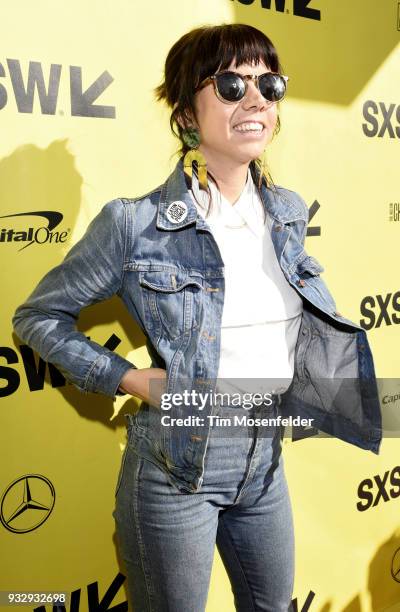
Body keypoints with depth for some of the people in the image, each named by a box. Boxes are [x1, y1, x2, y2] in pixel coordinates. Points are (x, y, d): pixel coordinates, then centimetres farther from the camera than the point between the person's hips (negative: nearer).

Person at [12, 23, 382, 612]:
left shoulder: (289, 212, 1)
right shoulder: (137, 222, -17)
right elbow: (39, 315, -7)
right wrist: (132, 378, -16)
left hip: (266, 458, 6)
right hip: (177, 465, -5)